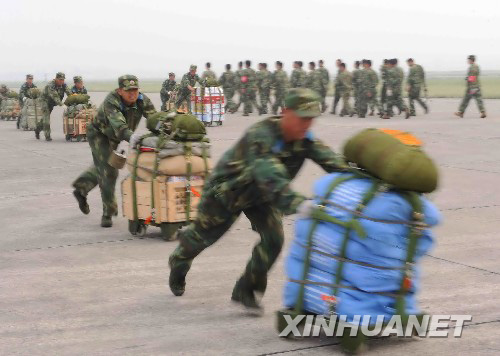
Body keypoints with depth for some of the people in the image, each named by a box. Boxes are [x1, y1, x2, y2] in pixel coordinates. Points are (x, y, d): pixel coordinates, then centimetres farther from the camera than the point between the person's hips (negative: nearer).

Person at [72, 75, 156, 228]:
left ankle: (81, 189, 49)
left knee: (102, 167, 25)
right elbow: (117, 124, -54)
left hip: (114, 138, 7)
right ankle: (108, 213, -6)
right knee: (109, 171, -15)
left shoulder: (142, 100, -21)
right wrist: (130, 136, -73)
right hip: (99, 133, -7)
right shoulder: (111, 102, -37)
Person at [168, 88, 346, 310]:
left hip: (260, 196, 5)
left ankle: (244, 290, 5)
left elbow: (332, 162, -31)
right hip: (227, 190, -5)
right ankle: (178, 263, 50)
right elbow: (270, 178, -55)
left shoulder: (306, 140, -21)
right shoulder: (261, 136, -41)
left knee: (273, 239, -15)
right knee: (202, 235, 16)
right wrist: (299, 204, -70)